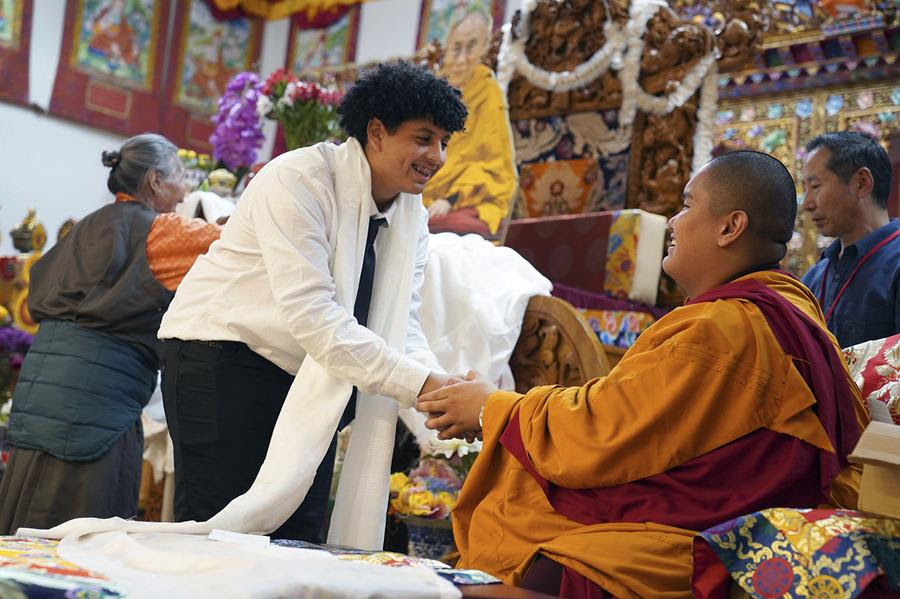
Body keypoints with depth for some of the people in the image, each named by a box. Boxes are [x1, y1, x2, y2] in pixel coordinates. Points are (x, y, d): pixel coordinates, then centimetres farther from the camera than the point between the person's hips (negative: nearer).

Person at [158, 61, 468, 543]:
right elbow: (312, 314, -30)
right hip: (224, 355, -7)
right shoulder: (297, 180, -21)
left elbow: (401, 328, -1)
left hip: (312, 376, 7)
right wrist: (421, 384, -33)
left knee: (298, 539, 5)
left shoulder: (412, 215, 2)